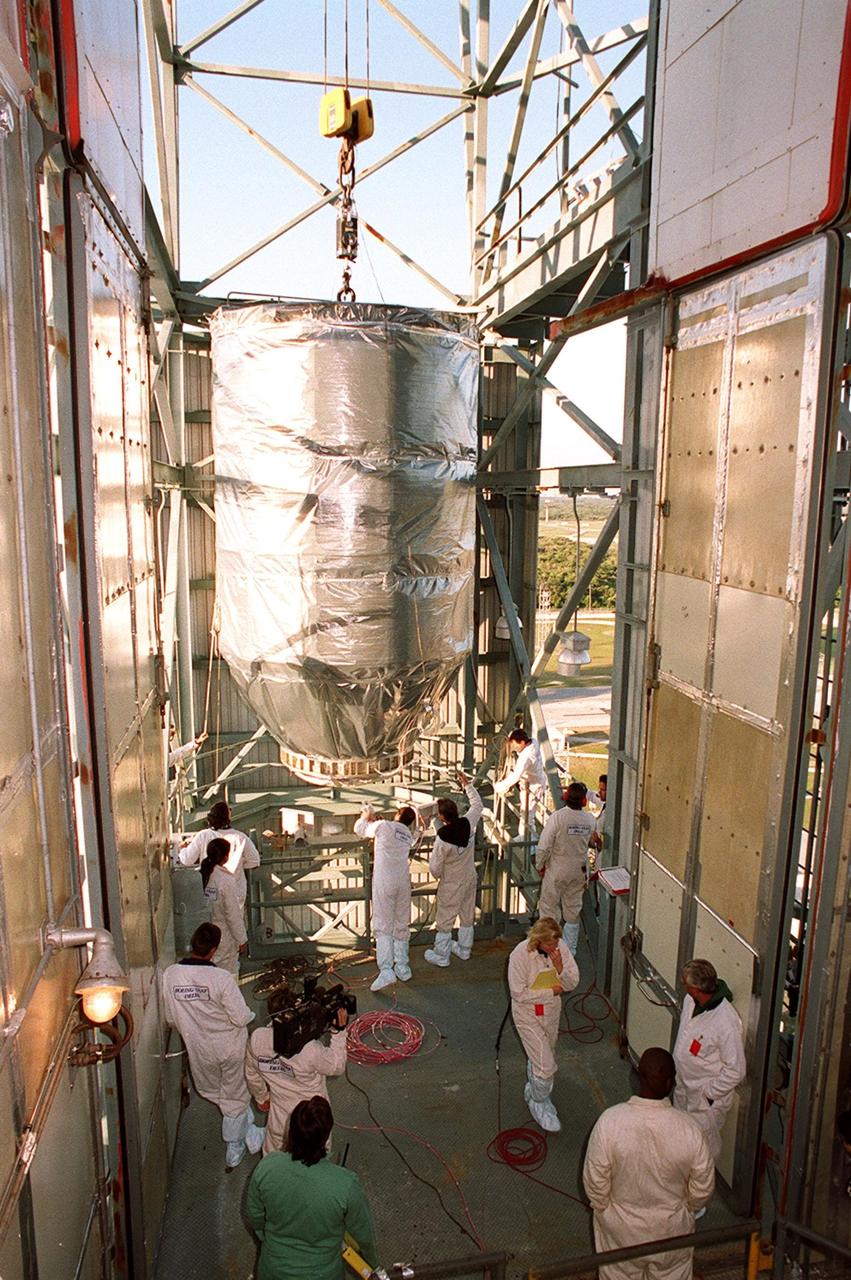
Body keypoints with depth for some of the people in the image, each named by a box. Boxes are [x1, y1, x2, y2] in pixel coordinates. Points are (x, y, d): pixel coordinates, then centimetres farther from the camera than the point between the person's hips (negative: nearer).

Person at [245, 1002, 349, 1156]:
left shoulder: (257, 1038, -28)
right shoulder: (311, 1049, -40)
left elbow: (252, 1074, -7)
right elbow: (337, 1067, -18)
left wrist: (261, 1097, 12)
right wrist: (339, 1031, -18)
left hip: (279, 1107, 3)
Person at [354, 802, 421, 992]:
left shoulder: (384, 826, -1)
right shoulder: (408, 836, 16)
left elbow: (360, 829, 12)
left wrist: (366, 816, 31)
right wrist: (374, 820, 34)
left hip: (384, 882, -5)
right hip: (403, 882, 5)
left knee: (382, 926, -5)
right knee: (402, 926, 14)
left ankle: (386, 970, -14)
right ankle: (402, 967, 20)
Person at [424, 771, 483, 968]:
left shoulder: (442, 839, -31)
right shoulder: (468, 823, -19)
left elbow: (435, 867, -20)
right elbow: (477, 804, 1)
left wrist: (438, 877, 2)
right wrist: (467, 785, 6)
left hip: (451, 885, -6)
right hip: (469, 878, 6)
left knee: (445, 920, 11)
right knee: (467, 916, 21)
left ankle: (441, 956, 23)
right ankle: (464, 950, 38)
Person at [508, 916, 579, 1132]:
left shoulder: (560, 946, -15)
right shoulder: (521, 954, -28)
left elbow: (572, 983, -9)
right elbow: (519, 993, -23)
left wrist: (560, 968, -29)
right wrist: (551, 991, -19)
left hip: (552, 1012, 5)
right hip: (528, 1014, -5)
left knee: (540, 1057, 25)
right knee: (545, 1066, -4)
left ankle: (532, 1091, 51)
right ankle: (539, 1104, 23)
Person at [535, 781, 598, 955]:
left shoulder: (556, 817, -23)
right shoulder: (590, 819, -10)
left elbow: (544, 846, -19)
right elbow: (592, 840, 7)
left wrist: (539, 865, -4)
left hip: (556, 871, -4)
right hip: (578, 872, 4)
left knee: (549, 909, 10)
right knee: (573, 911, 17)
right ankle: (570, 950, 27)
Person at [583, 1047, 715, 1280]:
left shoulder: (610, 1121, -30)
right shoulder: (689, 1129, -28)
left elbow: (595, 1181, -18)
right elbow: (702, 1188, -12)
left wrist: (603, 1210, 3)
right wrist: (685, 1209, 9)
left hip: (622, 1228, 0)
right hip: (671, 1228, 1)